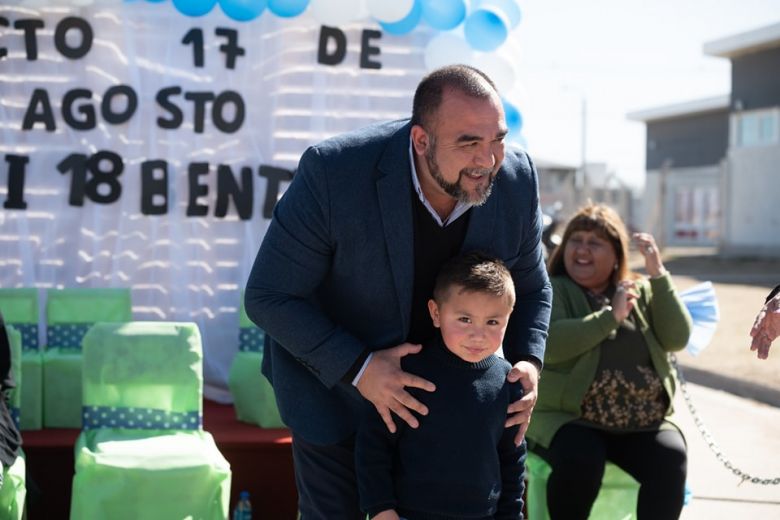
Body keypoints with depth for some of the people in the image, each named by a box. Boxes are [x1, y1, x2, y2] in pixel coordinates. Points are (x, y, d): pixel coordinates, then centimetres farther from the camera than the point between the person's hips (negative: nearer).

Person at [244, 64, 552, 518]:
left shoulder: (518, 180, -17)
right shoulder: (333, 173, -30)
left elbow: (530, 286, 2)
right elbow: (268, 297, -21)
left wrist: (528, 361, -16)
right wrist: (358, 368, -29)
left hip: (441, 388, 3)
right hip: (333, 384, -3)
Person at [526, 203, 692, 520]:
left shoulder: (641, 292, 15)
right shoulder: (551, 291, 4)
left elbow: (677, 339, 2)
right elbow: (549, 344, -15)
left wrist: (658, 275, -4)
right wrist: (611, 316, -15)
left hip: (643, 423, 3)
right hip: (568, 418, -3)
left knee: (670, 460, -25)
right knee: (580, 459, -33)